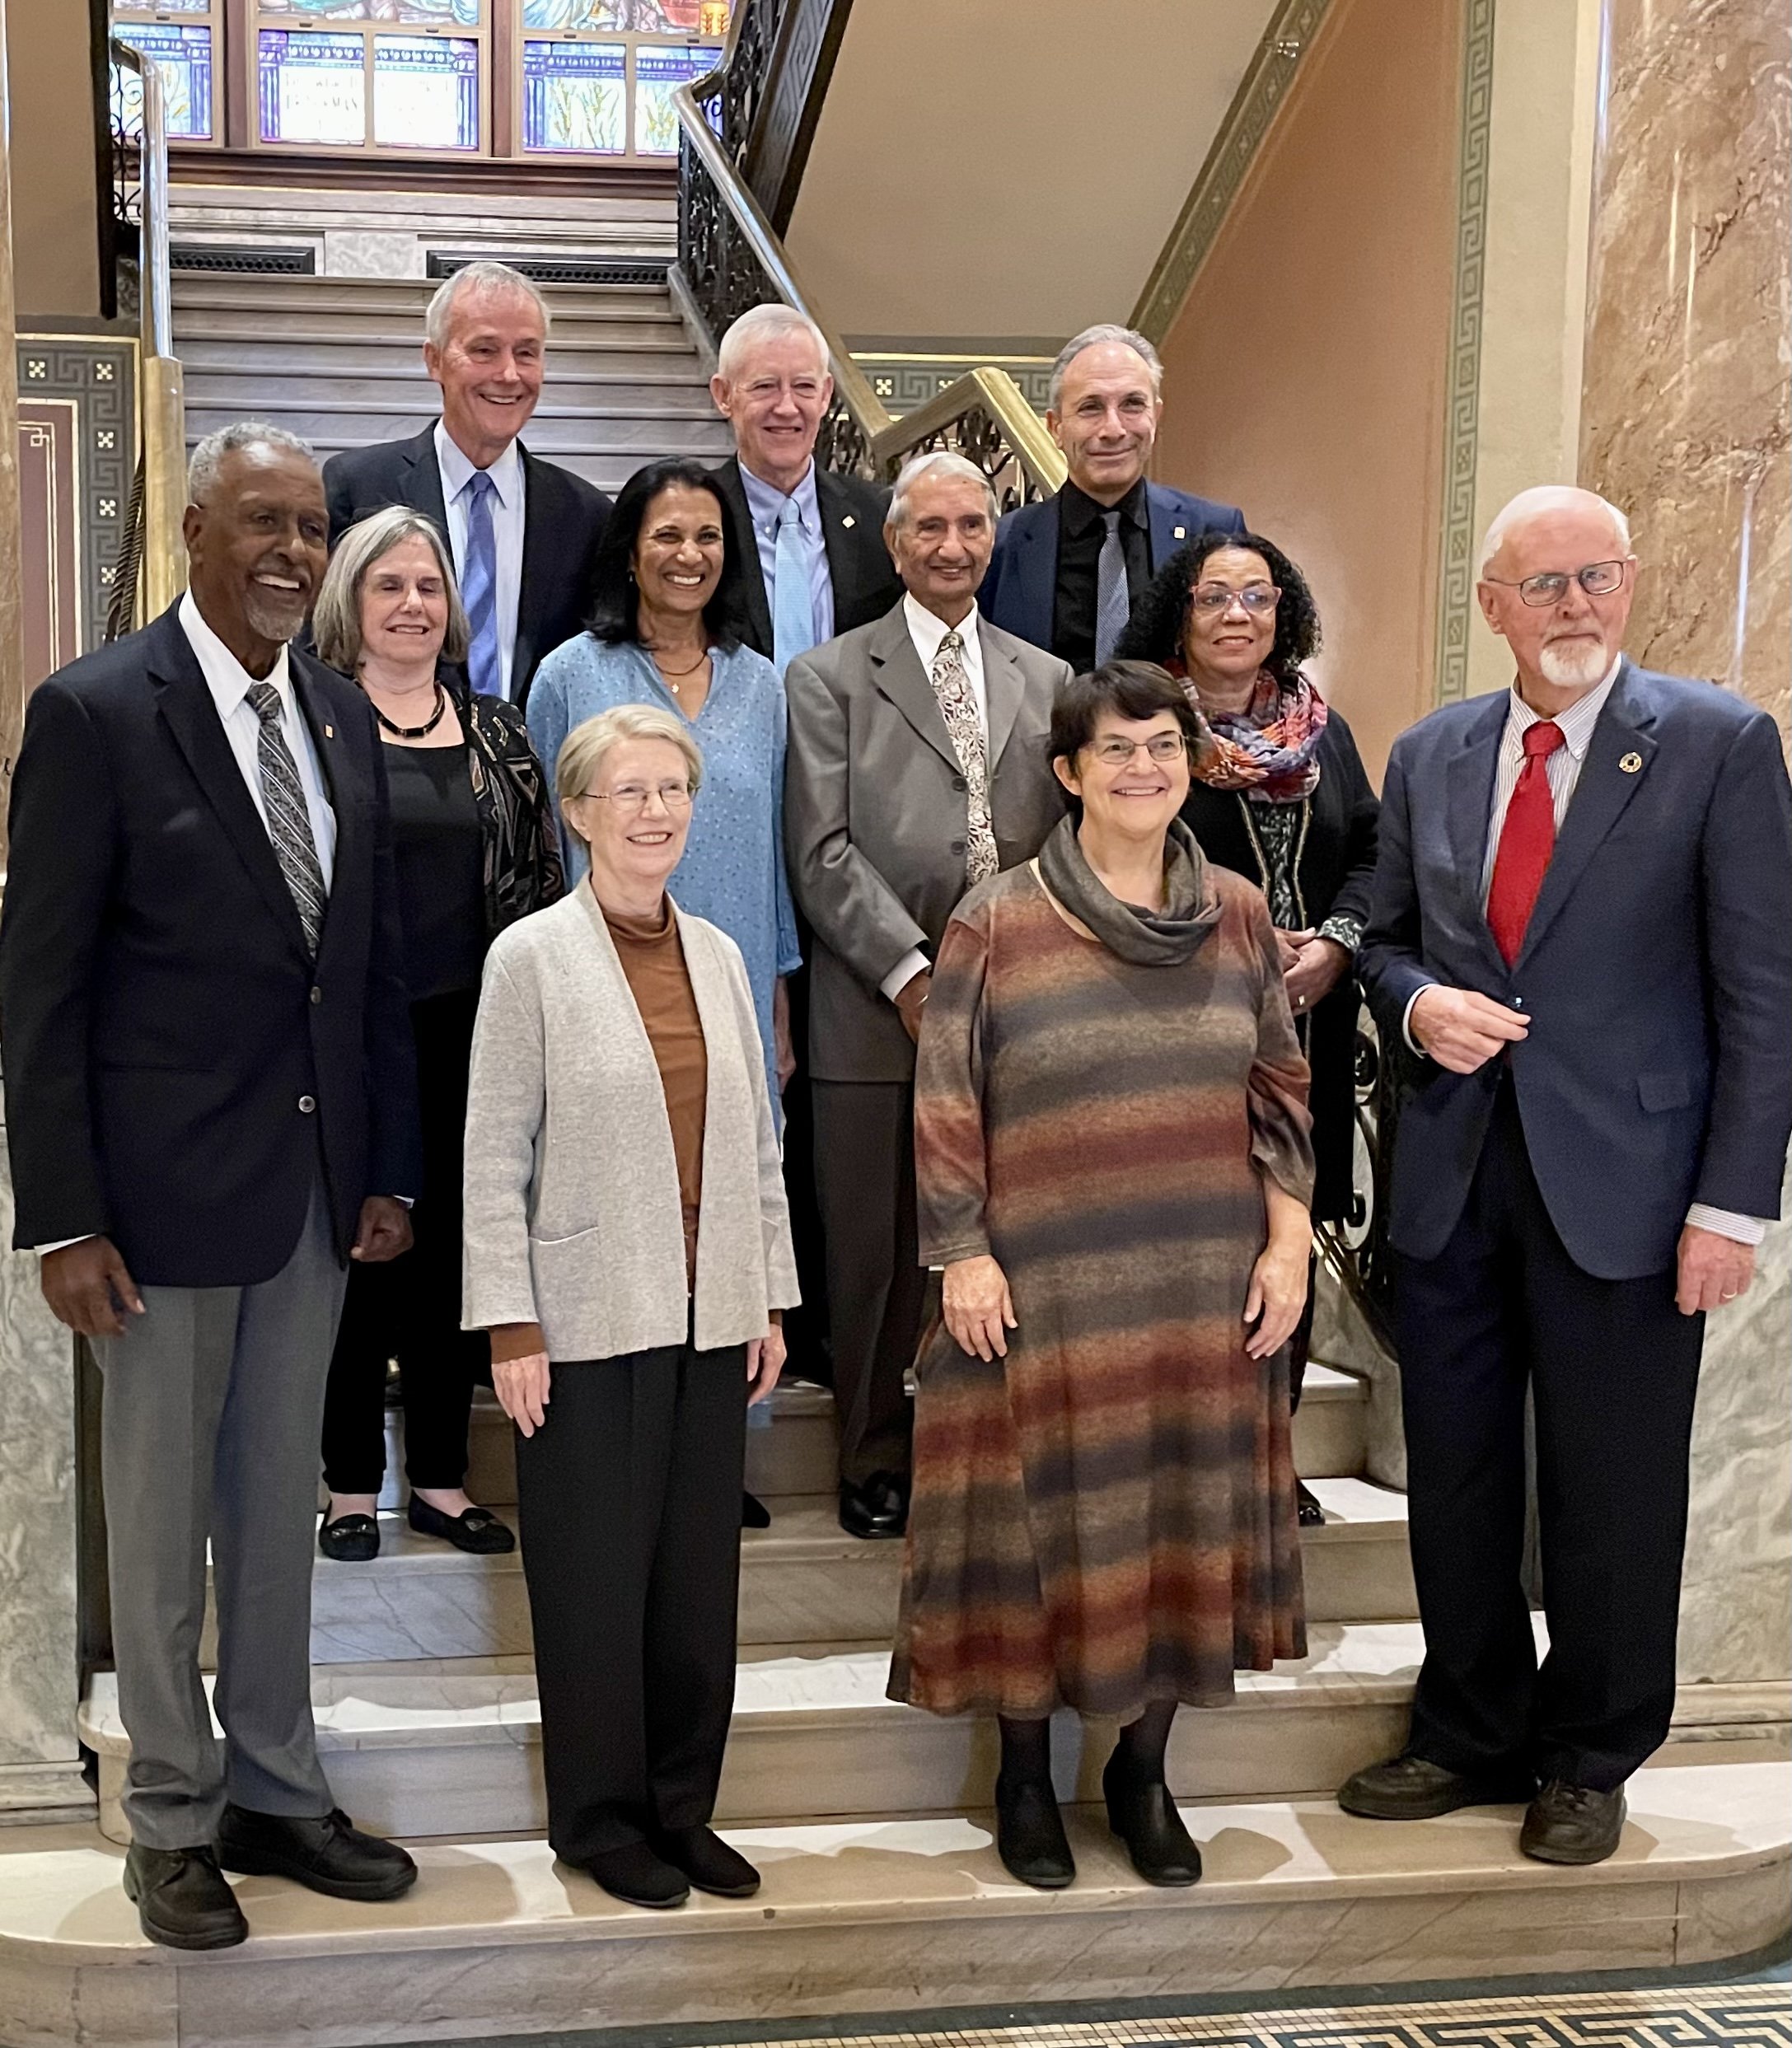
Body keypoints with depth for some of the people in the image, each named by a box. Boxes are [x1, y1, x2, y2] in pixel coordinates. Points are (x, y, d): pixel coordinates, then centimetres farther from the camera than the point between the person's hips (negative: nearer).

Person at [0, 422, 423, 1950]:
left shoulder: (342, 719, 7)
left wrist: (389, 1172, 9)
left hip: (316, 1185, 6)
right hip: (166, 1188, -5)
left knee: (282, 1502, 16)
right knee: (162, 1515, 8)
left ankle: (275, 1791, 31)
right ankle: (174, 1821, 25)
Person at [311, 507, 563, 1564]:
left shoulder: (496, 729, 9)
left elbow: (542, 873, 10)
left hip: (472, 1029, 3)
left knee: (454, 1246, 10)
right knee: (357, 1247, 4)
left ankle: (442, 1475, 22)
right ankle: (352, 1482, 17)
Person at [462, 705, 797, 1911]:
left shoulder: (719, 957, 9)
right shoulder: (533, 958, -5)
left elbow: (758, 1143, 12)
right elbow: (496, 1156, -7)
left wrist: (772, 1299, 9)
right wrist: (509, 1325, -11)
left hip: (710, 1316, 5)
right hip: (590, 1318, -4)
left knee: (701, 1574, 10)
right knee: (597, 1576, 5)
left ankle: (682, 1806, 24)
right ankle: (599, 1817, 20)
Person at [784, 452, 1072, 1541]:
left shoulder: (1047, 680, 16)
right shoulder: (831, 677, 5)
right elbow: (826, 851, -4)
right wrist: (911, 973, -11)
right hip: (881, 1014, -2)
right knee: (879, 1251, 4)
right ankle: (878, 1459, 18)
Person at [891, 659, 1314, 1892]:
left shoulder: (1238, 915, 5)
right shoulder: (997, 923, -5)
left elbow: (1280, 1087, 8)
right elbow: (946, 1107, -4)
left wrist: (1289, 1238, 1)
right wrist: (964, 1256, -9)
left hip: (1208, 1283, 3)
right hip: (1044, 1287, -3)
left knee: (1186, 1516, 10)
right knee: (1044, 1515, 5)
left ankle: (1145, 1769, 28)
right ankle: (1026, 1775, 24)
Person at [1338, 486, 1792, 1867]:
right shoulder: (1432, 755, 8)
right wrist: (1415, 1003, -6)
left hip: (1619, 1181, -4)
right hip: (1454, 1172, 4)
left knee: (1610, 1493, 7)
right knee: (1454, 1479, 13)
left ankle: (1589, 1763, 28)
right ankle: (1471, 1738, 32)